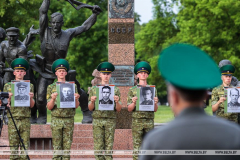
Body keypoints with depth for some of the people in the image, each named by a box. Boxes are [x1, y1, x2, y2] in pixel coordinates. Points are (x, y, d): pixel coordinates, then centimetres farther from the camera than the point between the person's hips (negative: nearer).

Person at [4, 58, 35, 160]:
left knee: (25, 145, 1)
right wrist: (9, 98, -13)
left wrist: (31, 98, -12)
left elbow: (32, 105, 8)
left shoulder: (29, 86, 10)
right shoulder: (8, 86, 9)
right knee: (13, 146, -1)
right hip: (12, 119, -1)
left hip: (25, 119, 1)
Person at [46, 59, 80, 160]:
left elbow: (76, 106, 5)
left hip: (69, 120, 1)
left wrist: (76, 99, -17)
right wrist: (53, 99, -19)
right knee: (57, 148, -1)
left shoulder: (72, 86, 8)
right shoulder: (51, 87, 6)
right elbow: (49, 107, 1)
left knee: (67, 147, 3)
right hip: (56, 120, -1)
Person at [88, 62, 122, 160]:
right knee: (98, 146, -3)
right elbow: (90, 108, 9)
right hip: (97, 120, 0)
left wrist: (117, 101, -14)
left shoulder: (115, 90, 9)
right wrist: (92, 101, -12)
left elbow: (118, 109, 7)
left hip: (110, 121, 0)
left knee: (109, 146, -1)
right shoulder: (93, 89, 10)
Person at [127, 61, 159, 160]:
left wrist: (155, 103, -13)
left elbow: (155, 109, 9)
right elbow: (129, 109, 4)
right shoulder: (132, 90, 6)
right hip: (137, 121, -1)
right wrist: (134, 103, -16)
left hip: (149, 121, 1)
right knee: (137, 146, -1)